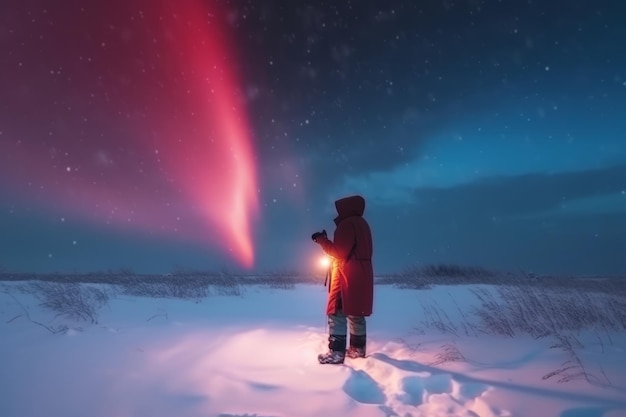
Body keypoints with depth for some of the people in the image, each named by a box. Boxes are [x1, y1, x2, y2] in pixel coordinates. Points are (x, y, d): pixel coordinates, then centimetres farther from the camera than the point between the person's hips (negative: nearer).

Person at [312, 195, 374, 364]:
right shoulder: (362, 223, 16)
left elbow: (340, 252, -17)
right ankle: (358, 348, 25)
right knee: (356, 314, 16)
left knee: (337, 313, -6)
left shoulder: (347, 224, -13)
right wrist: (326, 240, 14)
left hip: (347, 276, -10)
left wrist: (322, 240, -8)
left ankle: (336, 352, -6)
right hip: (361, 275, 10)